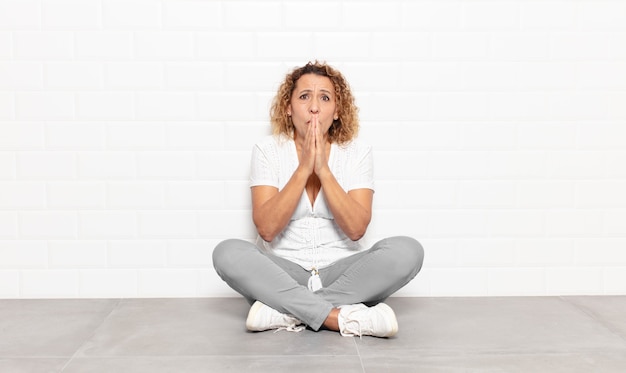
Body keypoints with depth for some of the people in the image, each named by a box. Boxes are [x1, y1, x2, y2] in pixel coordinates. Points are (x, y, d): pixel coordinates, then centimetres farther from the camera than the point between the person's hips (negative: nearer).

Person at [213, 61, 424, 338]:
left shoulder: (357, 153, 0)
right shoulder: (267, 150, -1)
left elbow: (356, 229, -12)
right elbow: (266, 229, -13)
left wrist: (323, 169, -19)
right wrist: (303, 168, -19)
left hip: (341, 273, 1)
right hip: (280, 274, 0)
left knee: (407, 250, -25)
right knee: (228, 252, -29)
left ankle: (287, 312, -25)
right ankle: (343, 319, -29)